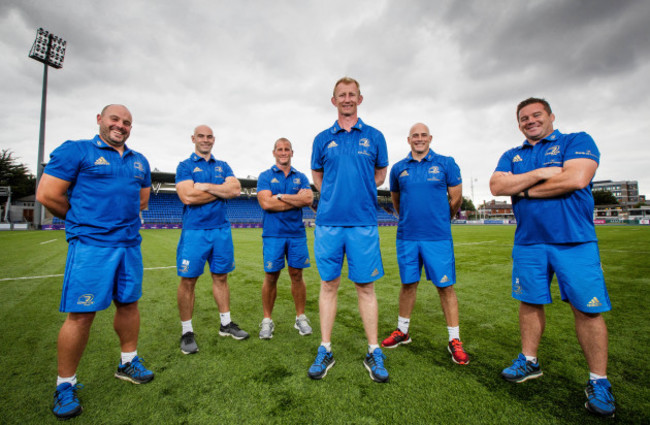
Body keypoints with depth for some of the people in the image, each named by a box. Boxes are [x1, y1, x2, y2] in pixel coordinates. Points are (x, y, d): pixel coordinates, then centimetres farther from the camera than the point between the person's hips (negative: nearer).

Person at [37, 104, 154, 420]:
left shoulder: (139, 161, 16)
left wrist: (120, 216, 13)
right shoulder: (75, 151, 0)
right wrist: (84, 220, 5)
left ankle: (128, 362, 31)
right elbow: (47, 194, -5)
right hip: (90, 246, -5)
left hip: (130, 244, 6)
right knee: (81, 314, -2)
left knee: (129, 304, 13)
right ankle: (65, 385, 18)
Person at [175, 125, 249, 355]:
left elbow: (236, 190, -3)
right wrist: (221, 191, -6)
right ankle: (187, 332, 17)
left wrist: (206, 186, -10)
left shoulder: (223, 166, 14)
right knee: (188, 280, 1)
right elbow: (188, 196, -13)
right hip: (194, 231, -3)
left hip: (221, 229, 3)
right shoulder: (185, 166, 3)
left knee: (221, 277, 11)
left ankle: (226, 323, 23)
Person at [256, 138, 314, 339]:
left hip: (297, 233, 2)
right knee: (271, 277, 3)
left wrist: (280, 196, -11)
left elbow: (309, 199, -6)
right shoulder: (265, 176, 4)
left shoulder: (301, 177, 12)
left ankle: (301, 318, 21)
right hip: (273, 233, -2)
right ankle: (267, 320, 18)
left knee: (297, 275, 7)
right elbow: (266, 203, -11)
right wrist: (297, 200, -7)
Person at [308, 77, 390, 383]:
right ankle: (325, 351, 20)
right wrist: (335, 196, 9)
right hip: (328, 222, 1)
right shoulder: (322, 139, 11)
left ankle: (373, 352, 20)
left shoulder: (374, 137, 9)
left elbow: (380, 174, 18)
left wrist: (359, 193, 8)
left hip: (363, 222, -1)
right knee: (328, 285, 7)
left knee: (365, 286, 4)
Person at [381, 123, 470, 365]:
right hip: (407, 236, 2)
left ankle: (454, 340, 18)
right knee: (408, 284, 12)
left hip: (438, 237, -2)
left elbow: (456, 198, 6)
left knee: (445, 286, 3)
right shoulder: (398, 168, 8)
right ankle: (402, 331, 28)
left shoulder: (446, 164, 1)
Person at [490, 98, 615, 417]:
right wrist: (540, 174, -13)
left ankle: (598, 381, 18)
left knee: (587, 309, 1)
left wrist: (522, 189, -7)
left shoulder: (577, 141, 3)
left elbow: (576, 178, -15)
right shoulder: (512, 156, 14)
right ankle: (529, 361, 28)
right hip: (528, 243, 4)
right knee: (530, 303, 11)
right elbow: (496, 186, -3)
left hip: (575, 241, -3)